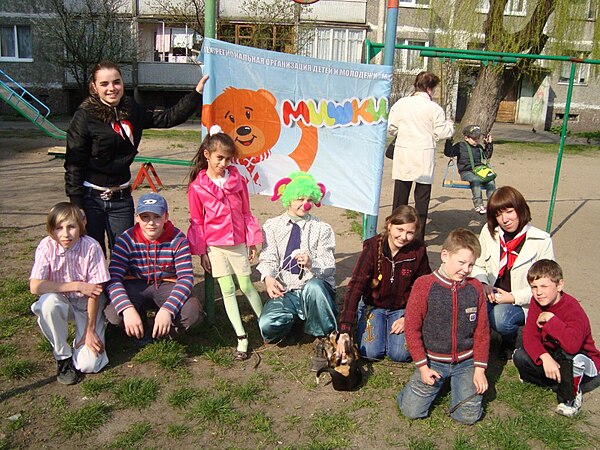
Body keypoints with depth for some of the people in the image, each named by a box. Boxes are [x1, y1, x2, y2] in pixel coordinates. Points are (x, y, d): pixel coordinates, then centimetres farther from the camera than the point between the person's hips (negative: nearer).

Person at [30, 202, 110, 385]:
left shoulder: (91, 247, -21)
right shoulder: (47, 246, -16)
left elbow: (94, 291, -17)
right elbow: (35, 286, -24)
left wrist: (90, 331, -16)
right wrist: (77, 286, -28)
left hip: (88, 304, -2)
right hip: (62, 301, 2)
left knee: (88, 364, -19)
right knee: (48, 303, -35)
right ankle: (63, 356, -10)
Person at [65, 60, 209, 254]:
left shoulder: (132, 111, 5)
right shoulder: (85, 116, -9)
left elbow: (169, 117, 5)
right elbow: (74, 163, -9)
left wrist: (197, 93, -3)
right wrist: (76, 205, -13)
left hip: (121, 197, 4)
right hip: (91, 199, -4)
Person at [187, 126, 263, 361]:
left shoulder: (237, 179, 0)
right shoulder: (197, 187, -5)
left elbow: (246, 212, 6)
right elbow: (197, 221, 0)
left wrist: (252, 241, 6)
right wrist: (201, 252, 0)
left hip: (238, 243, 1)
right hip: (214, 246, 0)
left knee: (246, 286, 6)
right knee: (227, 291, 3)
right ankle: (242, 338, 10)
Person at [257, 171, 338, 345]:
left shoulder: (322, 228, 6)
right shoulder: (272, 226, 10)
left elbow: (329, 267, -1)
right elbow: (268, 258, 2)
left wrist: (311, 263, -25)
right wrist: (268, 278, -22)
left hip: (316, 287, -1)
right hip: (285, 291, 1)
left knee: (314, 286, -38)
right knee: (267, 326, -26)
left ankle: (325, 337, -13)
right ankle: (297, 320, 9)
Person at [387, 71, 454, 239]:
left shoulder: (401, 103, 0)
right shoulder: (434, 108, -8)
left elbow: (391, 128, 2)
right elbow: (441, 133, -6)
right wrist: (450, 125, 15)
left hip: (403, 155, 3)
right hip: (424, 156, -3)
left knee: (400, 195, 12)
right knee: (422, 198, 6)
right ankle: (419, 236, 9)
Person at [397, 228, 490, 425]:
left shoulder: (475, 288, -3)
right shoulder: (424, 285, -12)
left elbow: (482, 331, 3)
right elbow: (412, 328, -8)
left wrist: (480, 368, -1)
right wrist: (422, 366, -9)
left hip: (465, 362, 1)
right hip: (433, 361, -1)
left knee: (468, 416, -9)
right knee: (411, 411, -8)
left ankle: (459, 382, 21)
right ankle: (438, 382, 20)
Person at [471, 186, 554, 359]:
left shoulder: (541, 241, -10)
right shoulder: (488, 232, 1)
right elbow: (478, 266, 9)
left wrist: (514, 297, -18)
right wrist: (483, 284, -12)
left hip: (522, 303, -2)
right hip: (491, 295, 2)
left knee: (500, 317, -33)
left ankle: (510, 341, 5)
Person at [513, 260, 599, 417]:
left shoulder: (572, 309, -29)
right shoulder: (537, 303, -9)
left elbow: (572, 344, -49)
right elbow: (529, 336, -16)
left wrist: (550, 318, -38)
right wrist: (545, 357, -34)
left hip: (583, 363, -6)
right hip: (551, 357, 6)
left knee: (565, 351, -38)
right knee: (520, 356, -16)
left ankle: (570, 398, -14)